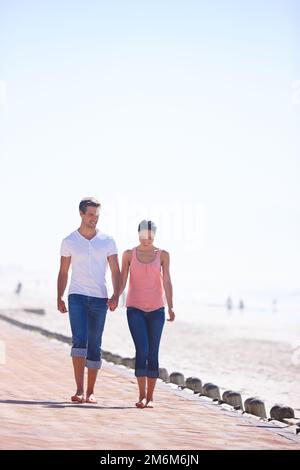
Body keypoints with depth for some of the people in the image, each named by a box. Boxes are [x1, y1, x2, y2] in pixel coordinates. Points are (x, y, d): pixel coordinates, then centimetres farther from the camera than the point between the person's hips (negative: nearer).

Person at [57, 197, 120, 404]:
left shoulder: (107, 241, 7)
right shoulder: (69, 242, 6)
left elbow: (116, 271, 5)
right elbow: (63, 272, 10)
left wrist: (116, 295, -10)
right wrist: (59, 298, 0)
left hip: (100, 299, 1)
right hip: (77, 296, -1)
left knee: (95, 346, 4)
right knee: (80, 340, -16)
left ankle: (91, 392, 11)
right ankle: (79, 390, -16)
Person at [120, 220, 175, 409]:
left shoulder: (163, 255, 4)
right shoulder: (129, 254, 5)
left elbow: (167, 282, -2)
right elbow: (122, 281, 2)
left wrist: (171, 307, -12)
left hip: (156, 309, 1)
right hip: (135, 309, -1)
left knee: (153, 353, 2)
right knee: (141, 350, -14)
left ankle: (150, 397, 10)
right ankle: (142, 395, -8)